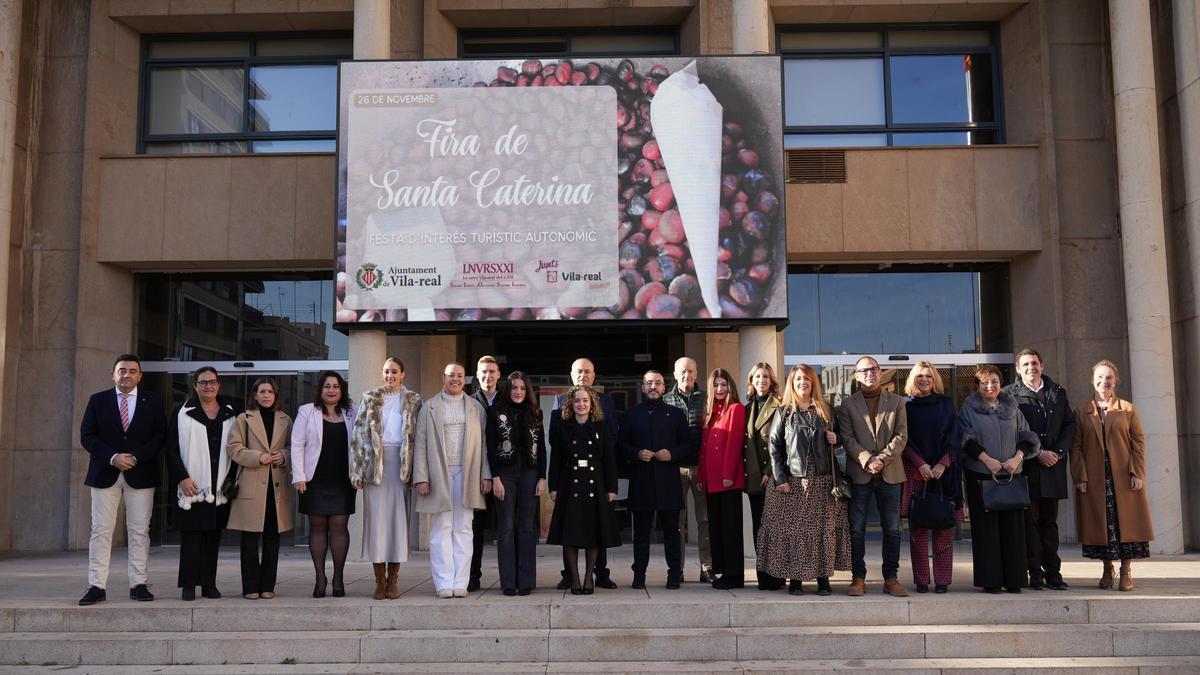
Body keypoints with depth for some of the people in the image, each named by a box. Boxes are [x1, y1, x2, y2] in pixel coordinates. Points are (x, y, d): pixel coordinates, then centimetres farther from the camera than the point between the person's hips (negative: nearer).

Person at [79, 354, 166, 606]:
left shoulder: (152, 401, 7)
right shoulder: (98, 400, 8)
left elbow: (160, 436, 1)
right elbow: (87, 436, 2)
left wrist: (136, 457, -12)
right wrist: (113, 457, -12)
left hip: (141, 474, 0)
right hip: (105, 474, 0)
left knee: (139, 531, 1)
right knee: (101, 530, -1)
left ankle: (139, 584, 6)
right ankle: (97, 586, 3)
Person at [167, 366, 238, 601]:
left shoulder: (230, 415, 12)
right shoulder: (182, 413, 2)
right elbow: (172, 449, -2)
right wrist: (182, 478, -11)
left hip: (219, 488, 3)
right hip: (191, 486, -3)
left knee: (213, 537, 6)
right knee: (191, 536, -3)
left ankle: (209, 584, 11)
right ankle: (189, 585, 2)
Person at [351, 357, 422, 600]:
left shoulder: (413, 400, 9)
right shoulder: (369, 398, 9)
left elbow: (419, 437, 4)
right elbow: (358, 434, 5)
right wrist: (357, 470, -4)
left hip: (401, 463, 0)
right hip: (374, 464, 0)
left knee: (398, 520, 0)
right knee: (376, 521, -2)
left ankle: (393, 581, 6)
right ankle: (379, 581, 3)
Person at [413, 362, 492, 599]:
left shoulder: (476, 407, 11)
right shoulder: (429, 407, 7)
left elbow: (483, 443, 8)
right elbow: (420, 444, 2)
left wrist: (486, 475, 1)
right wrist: (421, 478, -6)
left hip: (467, 475, 1)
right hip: (439, 475, -1)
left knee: (463, 530, 3)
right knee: (441, 529, 1)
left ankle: (460, 583, 7)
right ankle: (443, 584, 4)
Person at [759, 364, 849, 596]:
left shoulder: (826, 411, 12)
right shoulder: (784, 412, 5)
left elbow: (838, 439, 23)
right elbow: (774, 446, 0)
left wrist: (836, 440, -2)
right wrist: (780, 478, -8)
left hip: (822, 481, 2)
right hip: (792, 481, -2)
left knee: (824, 528, 0)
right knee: (792, 529, -3)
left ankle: (823, 578, 7)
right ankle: (795, 578, 6)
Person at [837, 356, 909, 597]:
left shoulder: (896, 402, 9)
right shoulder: (848, 405, 6)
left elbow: (901, 436, 0)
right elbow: (848, 439, -3)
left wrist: (882, 459, -13)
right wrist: (867, 460, -16)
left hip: (890, 473, 1)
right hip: (859, 474, -1)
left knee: (892, 529, 4)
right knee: (856, 528, 0)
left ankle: (891, 578, 11)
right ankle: (858, 578, 6)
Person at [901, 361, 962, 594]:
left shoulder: (946, 404, 11)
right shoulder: (906, 407, 8)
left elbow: (953, 438, 5)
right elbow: (905, 441, 2)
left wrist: (942, 464, -8)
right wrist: (921, 464, -11)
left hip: (943, 472, 1)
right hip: (915, 473, -1)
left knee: (944, 528, -1)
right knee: (918, 529, -2)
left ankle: (942, 579, 3)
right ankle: (921, 580, 2)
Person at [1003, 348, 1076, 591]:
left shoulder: (1058, 392, 14)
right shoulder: (1010, 395, 0)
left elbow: (1070, 424, 11)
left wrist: (1059, 451, -4)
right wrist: (1038, 453, -12)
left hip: (1053, 465, 4)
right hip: (1026, 467, -4)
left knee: (1049, 521, 8)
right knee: (1030, 521, -1)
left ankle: (1053, 572, 11)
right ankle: (1035, 573, 3)